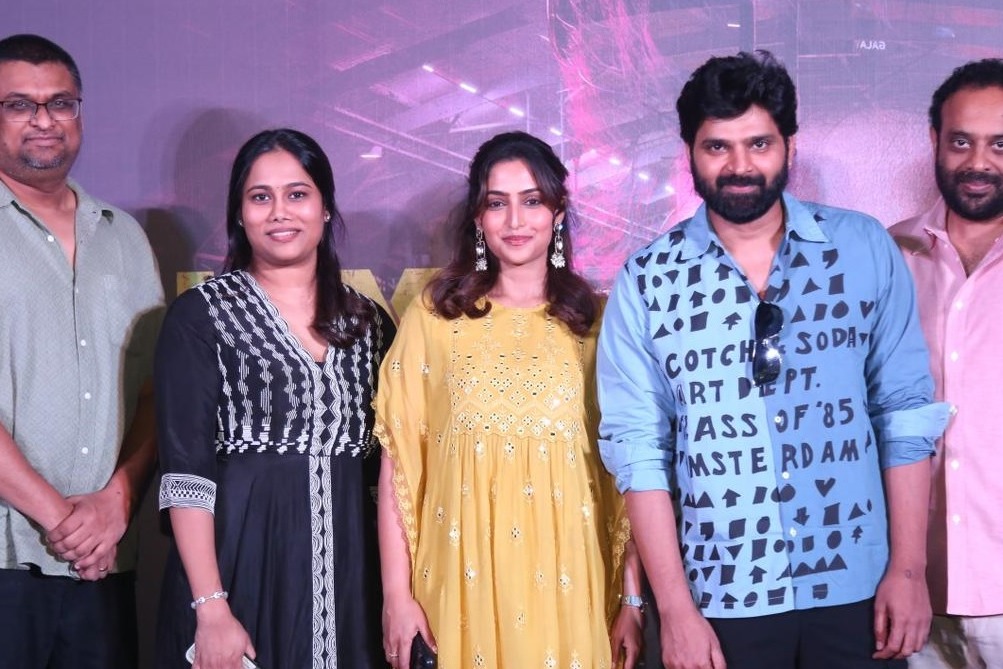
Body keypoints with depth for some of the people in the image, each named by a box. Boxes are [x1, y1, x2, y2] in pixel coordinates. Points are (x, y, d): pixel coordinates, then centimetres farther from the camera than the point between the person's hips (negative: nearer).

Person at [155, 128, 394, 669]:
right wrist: (211, 608, -17)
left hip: (349, 563, 4)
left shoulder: (368, 320, 10)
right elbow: (186, 472, -9)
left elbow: (384, 466, 13)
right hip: (241, 561, -4)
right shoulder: (200, 315, -2)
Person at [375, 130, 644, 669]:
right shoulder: (434, 317, 1)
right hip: (465, 581, -1)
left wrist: (633, 599, -1)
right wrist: (397, 595, -5)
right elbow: (397, 463, 0)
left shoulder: (594, 321, 4)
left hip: (569, 581, 1)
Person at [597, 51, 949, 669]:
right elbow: (638, 447, -3)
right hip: (724, 596, -1)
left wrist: (909, 569, -3)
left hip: (857, 588, 1)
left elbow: (906, 412, 1)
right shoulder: (647, 281, -4)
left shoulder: (866, 249, -1)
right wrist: (676, 610, -7)